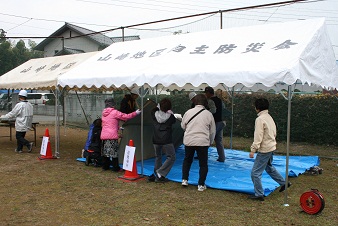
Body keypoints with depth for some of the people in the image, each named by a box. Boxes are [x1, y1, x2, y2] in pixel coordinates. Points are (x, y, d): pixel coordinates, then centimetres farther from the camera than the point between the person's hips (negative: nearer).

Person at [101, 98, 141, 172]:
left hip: (103, 135, 7)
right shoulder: (115, 112, -7)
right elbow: (126, 116, -6)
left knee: (105, 151, 14)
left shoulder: (103, 113, 14)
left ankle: (105, 166, 22)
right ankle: (116, 168, 3)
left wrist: (118, 127, 30)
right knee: (114, 152, -1)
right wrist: (135, 113, 6)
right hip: (112, 136, -7)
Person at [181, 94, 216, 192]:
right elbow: (212, 131, 5)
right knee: (203, 164, 11)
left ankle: (184, 179, 21)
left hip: (189, 140, 2)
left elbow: (183, 126, 12)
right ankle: (201, 185, 12)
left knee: (187, 160, 23)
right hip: (203, 142, -2)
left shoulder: (188, 112, 1)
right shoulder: (208, 114, -2)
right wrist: (210, 142, 20)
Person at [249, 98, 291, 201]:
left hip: (264, 150, -10)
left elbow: (258, 136, -22)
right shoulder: (269, 117, 10)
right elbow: (274, 133, 17)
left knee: (255, 172, -2)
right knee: (269, 167, 30)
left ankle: (259, 194, 5)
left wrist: (253, 150, -19)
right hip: (271, 147, 10)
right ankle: (284, 183, 40)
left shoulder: (260, 119, -19)